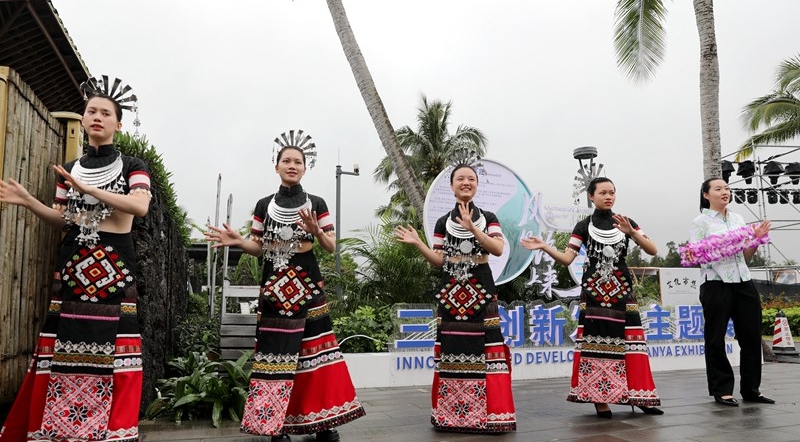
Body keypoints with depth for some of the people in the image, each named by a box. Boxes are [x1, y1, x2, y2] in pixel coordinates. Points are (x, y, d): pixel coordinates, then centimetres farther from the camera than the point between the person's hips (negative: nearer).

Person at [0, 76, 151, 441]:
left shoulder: (132, 167, 2)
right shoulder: (68, 170, 16)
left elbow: (140, 206, -15)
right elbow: (63, 220, 17)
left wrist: (87, 189, -21)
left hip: (113, 265, -4)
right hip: (71, 264, 4)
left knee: (109, 350, -7)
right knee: (63, 348, 1)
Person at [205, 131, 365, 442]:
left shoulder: (316, 204, 5)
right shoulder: (264, 205, 9)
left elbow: (331, 247, 4)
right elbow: (260, 248, 9)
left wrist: (315, 231, -15)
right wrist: (237, 241, -9)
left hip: (307, 285, 0)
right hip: (274, 287, 1)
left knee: (313, 349, -3)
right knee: (276, 353, -2)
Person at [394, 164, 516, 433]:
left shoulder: (488, 218, 7)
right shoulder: (443, 223, 11)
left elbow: (499, 249, -9)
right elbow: (439, 261, 7)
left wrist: (472, 228, -19)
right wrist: (417, 243, -6)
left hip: (481, 291, -2)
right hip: (451, 293, 2)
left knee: (483, 348, -7)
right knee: (451, 349, 2)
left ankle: (488, 411, -1)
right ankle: (452, 411, 10)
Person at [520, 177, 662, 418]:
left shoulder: (626, 222, 8)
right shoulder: (583, 226, 4)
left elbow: (653, 250, 2)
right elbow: (567, 259, -3)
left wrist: (631, 232, -14)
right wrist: (544, 246, -19)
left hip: (622, 291, 2)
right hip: (593, 292, -2)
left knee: (629, 341, -2)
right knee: (596, 342, -5)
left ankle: (638, 395, 6)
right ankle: (599, 399, 0)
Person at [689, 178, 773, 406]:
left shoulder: (738, 219, 15)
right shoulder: (700, 222, 0)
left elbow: (746, 255, 15)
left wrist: (757, 238, -1)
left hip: (743, 282, 5)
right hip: (716, 283, -5)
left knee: (752, 336, 8)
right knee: (716, 338, 2)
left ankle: (750, 389, 21)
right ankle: (722, 390, 12)